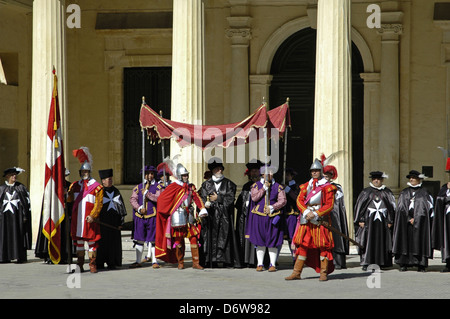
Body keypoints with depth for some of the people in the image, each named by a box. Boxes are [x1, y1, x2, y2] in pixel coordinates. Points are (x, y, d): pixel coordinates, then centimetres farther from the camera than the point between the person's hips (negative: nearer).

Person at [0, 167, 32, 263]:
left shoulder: (21, 187, 2)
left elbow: (26, 201, 1)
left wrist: (25, 215, -6)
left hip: (17, 215, -2)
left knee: (19, 235, -3)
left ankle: (20, 257, 0)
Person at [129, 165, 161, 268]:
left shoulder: (158, 187, 5)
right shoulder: (138, 187, 13)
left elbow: (159, 198, -11)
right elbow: (132, 199, 5)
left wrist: (147, 193, -14)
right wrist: (139, 208, -10)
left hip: (152, 216, -3)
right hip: (140, 217, 3)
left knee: (153, 239, -3)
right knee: (139, 239, 4)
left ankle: (154, 261, 2)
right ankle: (138, 261, 12)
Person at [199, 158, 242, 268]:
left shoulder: (229, 184, 11)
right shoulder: (206, 184, 15)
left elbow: (230, 198, 0)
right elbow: (202, 198, 4)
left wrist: (218, 198, -8)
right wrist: (205, 203, -17)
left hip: (224, 215, -1)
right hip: (210, 215, 1)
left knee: (224, 237, -7)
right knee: (210, 237, -6)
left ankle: (226, 261, -8)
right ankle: (211, 261, -5)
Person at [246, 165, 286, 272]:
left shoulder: (278, 187, 7)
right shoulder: (256, 185, 7)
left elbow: (283, 200, -1)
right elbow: (254, 198, -8)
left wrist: (272, 207, -14)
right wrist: (264, 188, -12)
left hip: (273, 217, 0)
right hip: (259, 216, 0)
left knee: (273, 240, 0)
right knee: (260, 241, 2)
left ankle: (272, 264, 5)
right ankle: (260, 264, 9)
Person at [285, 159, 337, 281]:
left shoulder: (328, 187, 0)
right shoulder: (306, 186, 13)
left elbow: (329, 205, -7)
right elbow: (299, 200, 5)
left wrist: (315, 214, -16)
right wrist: (306, 212, -13)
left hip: (321, 219, -4)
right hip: (306, 220, 4)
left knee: (323, 245, -4)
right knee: (303, 244, 2)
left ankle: (324, 273, 2)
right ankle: (297, 272, 4)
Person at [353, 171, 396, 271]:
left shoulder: (387, 192, 9)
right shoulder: (366, 192, 6)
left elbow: (392, 206, 9)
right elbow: (359, 205, 4)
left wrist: (390, 221, 1)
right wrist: (360, 220, -5)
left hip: (382, 221, 1)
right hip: (368, 220, -1)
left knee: (382, 242, 2)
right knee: (367, 241, -5)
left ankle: (380, 262, 8)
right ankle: (366, 263, -3)